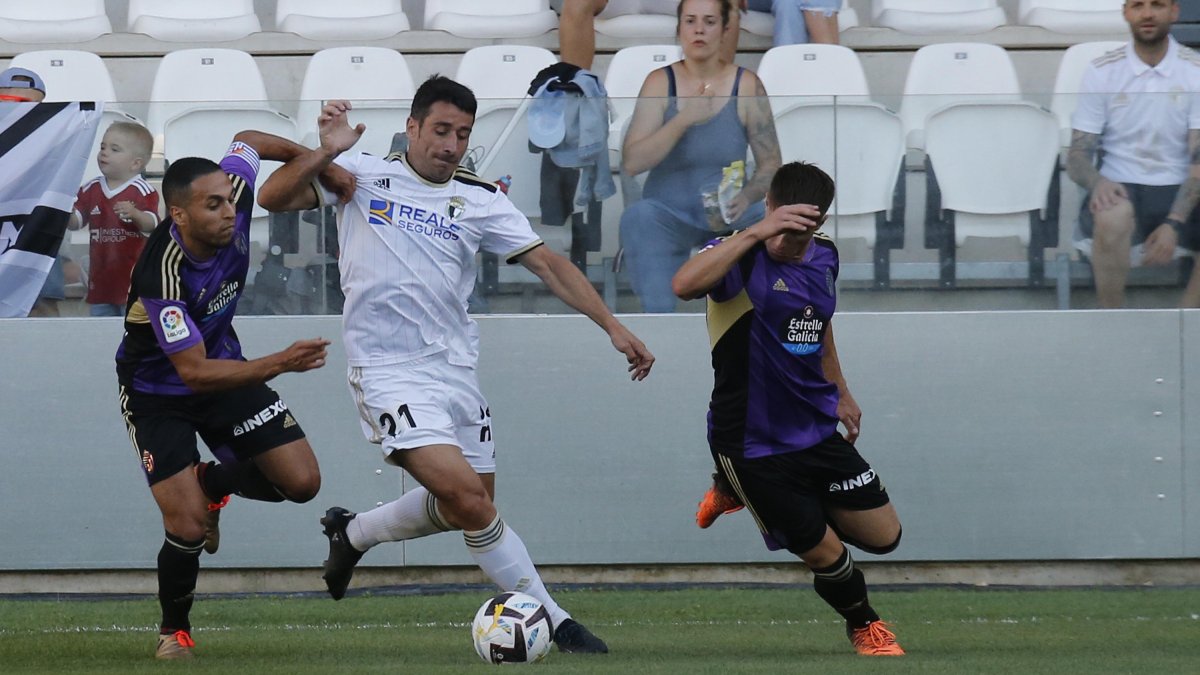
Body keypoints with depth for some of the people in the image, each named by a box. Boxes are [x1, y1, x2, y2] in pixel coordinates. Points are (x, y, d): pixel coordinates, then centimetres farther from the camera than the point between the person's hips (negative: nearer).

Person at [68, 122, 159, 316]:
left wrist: (135, 214, -36)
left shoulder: (142, 191, -9)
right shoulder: (92, 189, 8)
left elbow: (152, 225, -17)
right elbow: (75, 221, 10)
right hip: (101, 277, 6)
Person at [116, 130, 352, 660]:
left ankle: (210, 483, 26)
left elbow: (249, 141, 3)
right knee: (188, 528, -15)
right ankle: (174, 629, 16)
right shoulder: (162, 273, -37)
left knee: (302, 483, -5)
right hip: (157, 393, -6)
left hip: (224, 365, 6)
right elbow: (195, 373, -37)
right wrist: (278, 364, -45)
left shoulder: (231, 203, -21)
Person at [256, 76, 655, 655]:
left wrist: (611, 326, -6)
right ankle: (551, 619, -10)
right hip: (388, 372, -6)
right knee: (469, 498, -19)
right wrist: (325, 154, -22)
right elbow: (274, 198, -6)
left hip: (455, 369, 6)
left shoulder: (480, 200, 7)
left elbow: (547, 263, 3)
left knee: (466, 506, 12)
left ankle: (351, 533, 38)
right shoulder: (361, 177, 0)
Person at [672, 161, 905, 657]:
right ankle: (863, 625, 35)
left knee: (883, 536, 12)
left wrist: (839, 393, 27)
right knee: (826, 555, 0)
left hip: (814, 429, 7)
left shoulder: (824, 257, 2)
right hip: (752, 444, -7)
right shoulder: (742, 258, -20)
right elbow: (685, 284, -43)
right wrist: (756, 233, -43)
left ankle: (744, 492, 29)